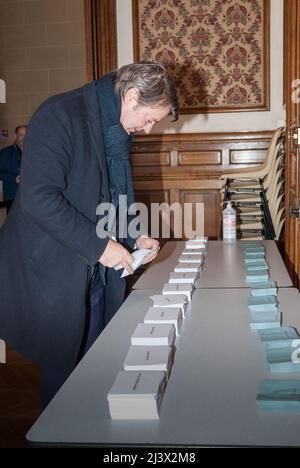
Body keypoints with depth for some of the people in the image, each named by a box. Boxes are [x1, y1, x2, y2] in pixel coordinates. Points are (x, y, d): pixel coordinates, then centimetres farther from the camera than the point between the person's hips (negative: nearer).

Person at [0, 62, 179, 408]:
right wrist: (98, 244, -23)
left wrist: (135, 236, 5)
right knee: (63, 367, 3)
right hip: (53, 272, -8)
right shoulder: (60, 116, -16)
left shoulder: (117, 129, 10)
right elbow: (38, 197, -24)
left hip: (96, 271, 8)